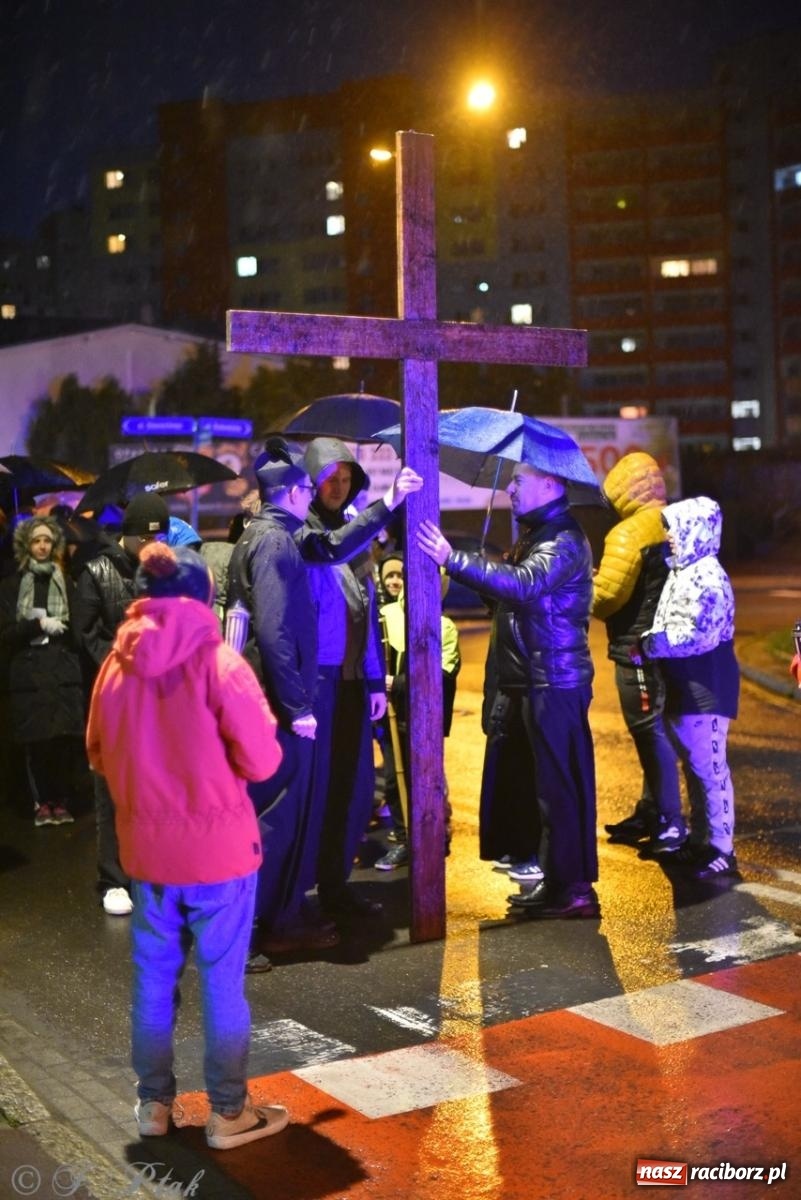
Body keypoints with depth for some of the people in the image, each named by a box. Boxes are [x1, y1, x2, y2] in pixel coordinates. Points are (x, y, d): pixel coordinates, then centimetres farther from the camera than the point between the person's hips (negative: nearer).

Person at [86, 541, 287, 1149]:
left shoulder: (116, 665, -1)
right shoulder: (218, 661, -14)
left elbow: (99, 754, 11)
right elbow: (262, 760, -12)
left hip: (145, 846, 4)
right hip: (218, 846, -4)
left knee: (153, 977, 16)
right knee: (222, 981, 7)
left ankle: (155, 1103, 28)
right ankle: (229, 1113, 17)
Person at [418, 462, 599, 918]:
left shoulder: (563, 540, -14)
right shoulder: (536, 534, 20)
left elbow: (524, 585, -30)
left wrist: (453, 559, -33)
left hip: (554, 683, -11)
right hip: (531, 681, 11)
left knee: (558, 783, -7)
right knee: (542, 780, 15)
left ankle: (571, 888, -2)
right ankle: (557, 877, 24)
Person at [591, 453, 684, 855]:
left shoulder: (629, 533, -17)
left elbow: (605, 596, -20)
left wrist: (588, 581, 1)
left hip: (638, 649, -9)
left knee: (650, 733, -5)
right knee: (652, 730, 16)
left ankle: (671, 825, -2)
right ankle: (650, 812, 25)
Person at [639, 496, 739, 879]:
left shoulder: (708, 577, -17)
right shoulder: (683, 572, 13)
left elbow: (697, 635, -23)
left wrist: (651, 643, -15)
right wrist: (650, 642, 3)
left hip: (705, 688, -10)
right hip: (683, 686, 10)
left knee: (709, 768, -4)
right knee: (693, 766, 16)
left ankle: (721, 850, 4)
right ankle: (699, 839, 27)